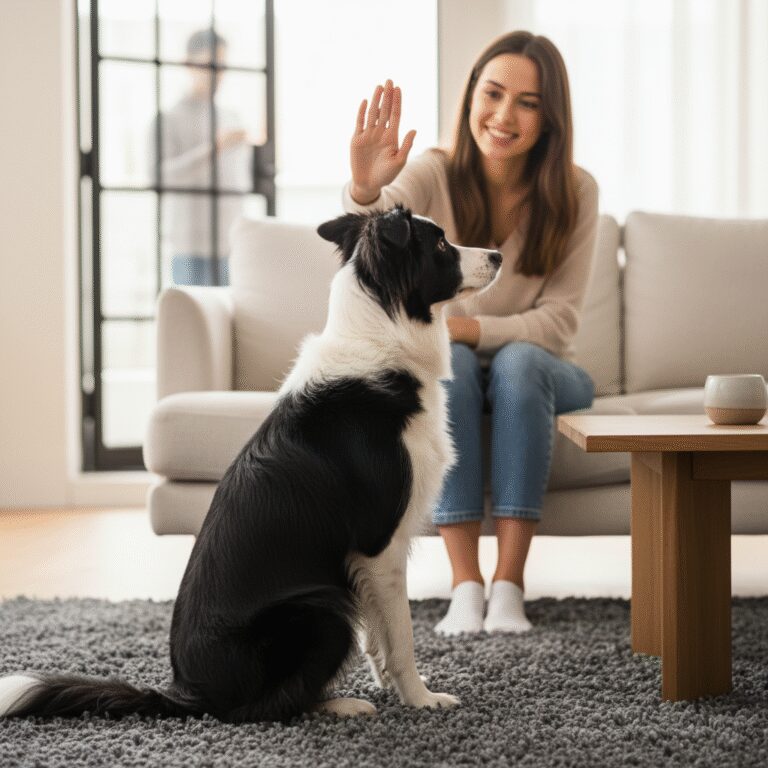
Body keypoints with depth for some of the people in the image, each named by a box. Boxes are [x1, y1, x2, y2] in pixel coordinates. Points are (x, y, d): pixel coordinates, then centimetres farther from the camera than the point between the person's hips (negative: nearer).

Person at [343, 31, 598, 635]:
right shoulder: (434, 175, -13)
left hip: (538, 374, 0)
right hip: (447, 378, 0)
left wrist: (471, 328, -29)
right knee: (445, 360, -33)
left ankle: (509, 586, -34)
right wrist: (365, 190, -56)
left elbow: (559, 320, -13)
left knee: (518, 361, -33)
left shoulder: (574, 192, -10)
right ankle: (465, 586, -34)